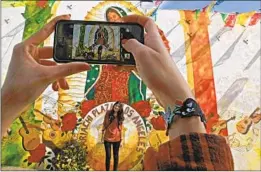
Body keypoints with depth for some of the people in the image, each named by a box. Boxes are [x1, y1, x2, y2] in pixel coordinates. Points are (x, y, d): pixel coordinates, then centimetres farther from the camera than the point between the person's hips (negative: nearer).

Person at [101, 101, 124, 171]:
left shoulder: (120, 116, 0)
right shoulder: (108, 113, -3)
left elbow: (120, 127, 3)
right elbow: (104, 124, 3)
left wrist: (121, 139, 2)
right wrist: (102, 134, 2)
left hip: (116, 138, 1)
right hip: (107, 138, -1)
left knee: (116, 156, 11)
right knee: (108, 156, 1)